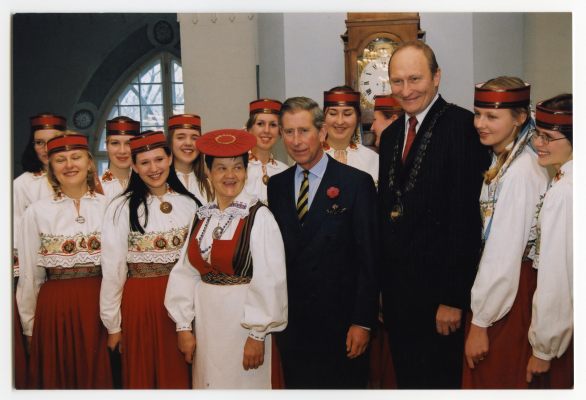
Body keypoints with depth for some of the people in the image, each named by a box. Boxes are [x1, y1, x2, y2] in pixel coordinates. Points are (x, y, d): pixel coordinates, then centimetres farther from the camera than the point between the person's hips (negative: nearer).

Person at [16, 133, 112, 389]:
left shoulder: (108, 207, 1)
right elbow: (29, 275, 5)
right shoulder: (37, 212, 0)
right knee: (58, 379, 11)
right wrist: (29, 327, 7)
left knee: (98, 377, 11)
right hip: (55, 309, 0)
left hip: (100, 306, 0)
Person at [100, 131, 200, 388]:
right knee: (142, 377, 11)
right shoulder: (122, 208, -8)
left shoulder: (189, 204, 2)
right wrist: (113, 325, -2)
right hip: (139, 302, -3)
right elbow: (113, 270, -5)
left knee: (179, 377, 13)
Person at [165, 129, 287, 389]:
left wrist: (258, 334, -13)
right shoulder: (202, 216, 4)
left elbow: (269, 281, -14)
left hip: (243, 320, -5)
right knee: (208, 383, 16)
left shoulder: (259, 216, -12)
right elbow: (186, 273, 3)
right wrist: (183, 326, 0)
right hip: (205, 320, 5)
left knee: (241, 384, 8)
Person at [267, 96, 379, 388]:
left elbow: (369, 258, -9)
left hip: (340, 321, -4)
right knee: (296, 386, 14)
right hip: (291, 321, 4)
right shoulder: (276, 185, 7)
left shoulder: (357, 183, -7)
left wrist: (363, 321, -11)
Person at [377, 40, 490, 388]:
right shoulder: (391, 134, 10)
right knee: (405, 376, 19)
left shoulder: (462, 126, -13)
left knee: (439, 379, 9)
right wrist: (381, 286, 11)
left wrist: (453, 298, -20)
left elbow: (466, 218, -19)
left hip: (438, 290, -6)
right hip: (396, 286, 7)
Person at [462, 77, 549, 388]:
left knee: (494, 379, 8)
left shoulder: (522, 172, -21)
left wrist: (480, 323, -17)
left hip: (510, 290, -8)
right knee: (479, 376, 21)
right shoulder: (501, 160, 7)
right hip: (494, 282, 8)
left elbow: (505, 256, -22)